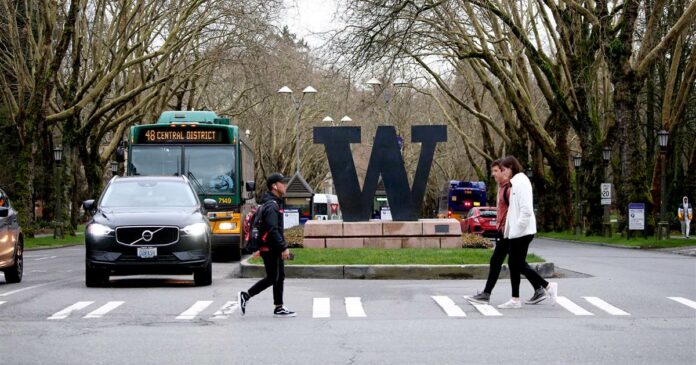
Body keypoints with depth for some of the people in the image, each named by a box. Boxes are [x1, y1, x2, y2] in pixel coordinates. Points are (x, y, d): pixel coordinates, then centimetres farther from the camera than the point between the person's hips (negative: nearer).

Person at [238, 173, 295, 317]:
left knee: (280, 277, 10)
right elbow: (273, 230, -25)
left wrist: (282, 247, 21)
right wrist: (284, 247, -24)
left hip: (275, 249, 10)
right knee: (272, 278, -5)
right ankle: (245, 296, 2)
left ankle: (279, 308, 13)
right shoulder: (271, 206, -18)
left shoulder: (274, 204, 16)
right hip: (270, 248, -10)